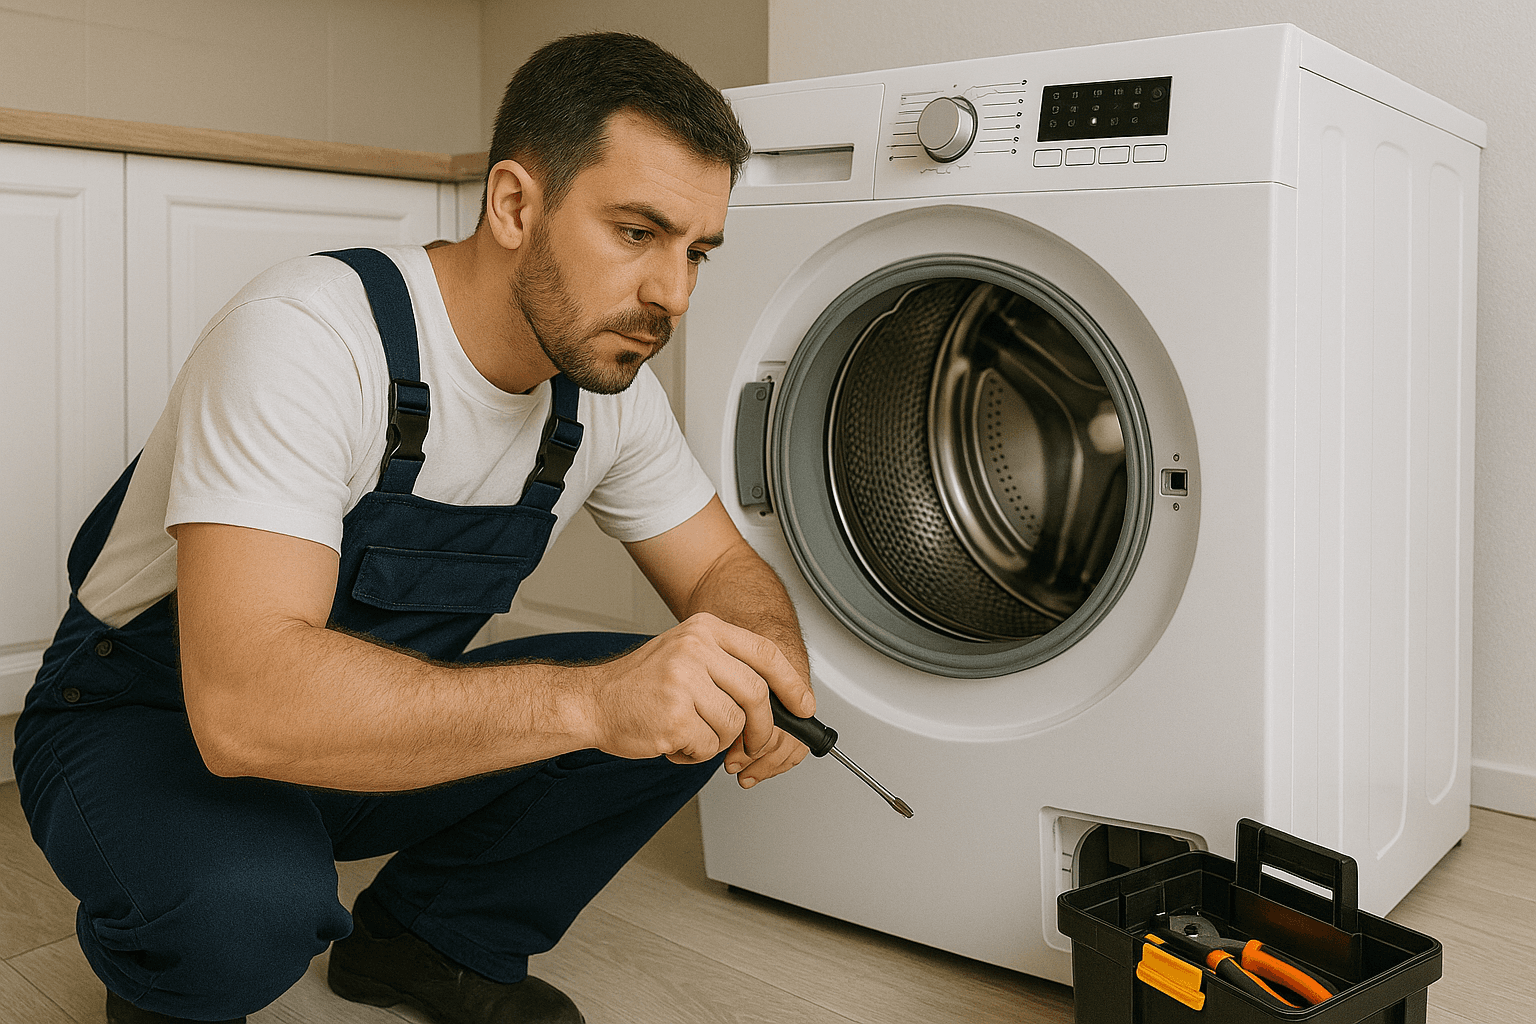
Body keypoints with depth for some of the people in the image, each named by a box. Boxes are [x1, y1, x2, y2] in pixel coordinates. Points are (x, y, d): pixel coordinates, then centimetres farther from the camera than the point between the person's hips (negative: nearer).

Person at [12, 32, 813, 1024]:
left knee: (677, 700, -13)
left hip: (379, 723, 6)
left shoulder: (612, 385, -9)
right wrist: (589, 698, -50)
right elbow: (244, 700, -40)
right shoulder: (312, 336, -31)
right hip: (147, 722, -5)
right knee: (253, 898, -38)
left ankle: (432, 939, 7)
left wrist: (764, 670, -25)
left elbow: (722, 568, 0)